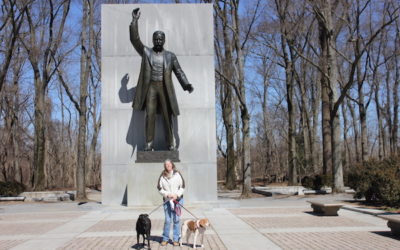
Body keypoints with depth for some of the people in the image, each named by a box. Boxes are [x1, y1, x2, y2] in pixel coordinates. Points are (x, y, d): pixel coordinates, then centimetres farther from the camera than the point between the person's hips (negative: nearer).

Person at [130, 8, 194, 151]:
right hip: (151, 87, 0)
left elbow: (179, 72, 1)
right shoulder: (146, 52, 6)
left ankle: (170, 144, 6)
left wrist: (187, 85, -14)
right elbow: (134, 39, -3)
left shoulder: (170, 56, 7)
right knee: (150, 115, -5)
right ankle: (149, 143, -2)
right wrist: (135, 20, -11)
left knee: (167, 116, 0)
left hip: (165, 88, 0)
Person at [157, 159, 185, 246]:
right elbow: (160, 188, 3)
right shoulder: (162, 176, -1)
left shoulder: (177, 174, -2)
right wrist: (167, 194, -11)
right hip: (167, 200, 0)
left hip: (178, 199, 0)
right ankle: (165, 239, 15)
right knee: (167, 220, 0)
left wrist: (177, 195, -10)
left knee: (176, 219, 2)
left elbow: (182, 187, 2)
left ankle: (176, 239, 11)